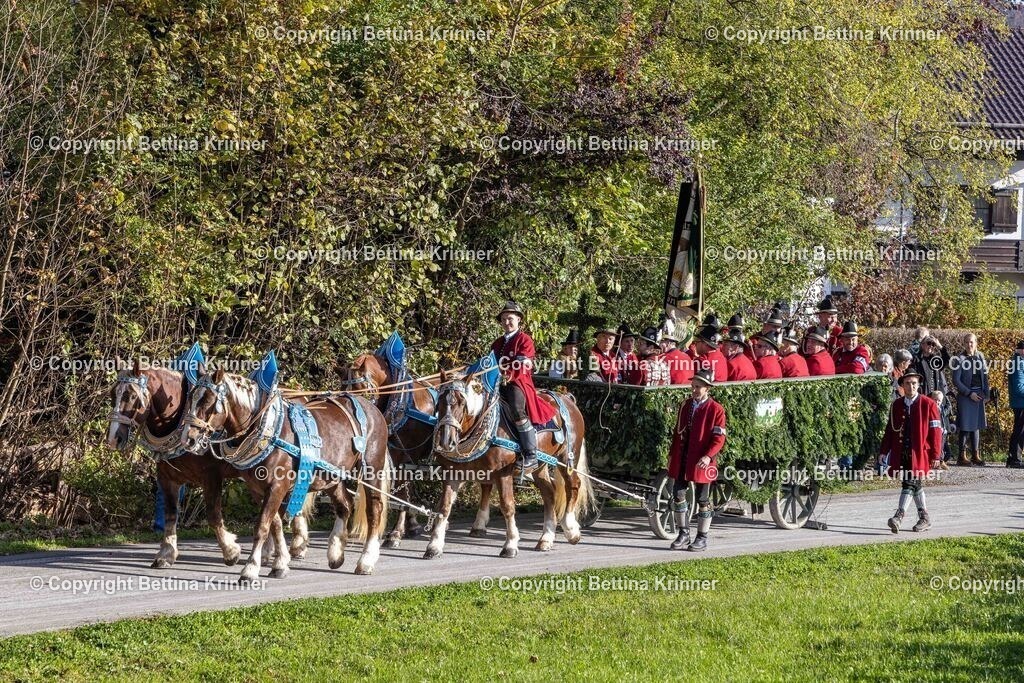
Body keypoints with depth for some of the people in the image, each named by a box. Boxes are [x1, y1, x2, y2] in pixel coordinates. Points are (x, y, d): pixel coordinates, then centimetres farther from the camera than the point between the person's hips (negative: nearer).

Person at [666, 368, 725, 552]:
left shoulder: (716, 409, -8)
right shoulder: (686, 405, 10)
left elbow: (719, 438, -11)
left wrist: (708, 456, -24)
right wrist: (672, 454, 13)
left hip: (702, 461, -6)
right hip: (682, 460, 6)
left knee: (702, 499, 3)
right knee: (678, 494, 6)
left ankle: (702, 538, 12)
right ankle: (683, 534, 18)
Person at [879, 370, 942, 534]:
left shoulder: (928, 405, -3)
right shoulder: (896, 405, 10)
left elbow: (936, 431, -3)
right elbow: (890, 430, 13)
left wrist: (935, 455, -8)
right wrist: (884, 451, 5)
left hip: (919, 452, -5)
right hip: (901, 453, 5)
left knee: (910, 483, -14)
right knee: (916, 484, 12)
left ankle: (899, 516, -20)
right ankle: (924, 519, 20)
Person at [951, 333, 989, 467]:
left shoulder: (980, 357, 9)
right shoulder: (960, 359, -6)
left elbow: (985, 376, 15)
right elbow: (956, 381, -9)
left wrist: (986, 393, 4)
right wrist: (970, 393, -12)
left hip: (979, 396, 5)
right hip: (965, 395, -5)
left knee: (976, 426, 7)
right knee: (966, 426, -5)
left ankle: (976, 455, 11)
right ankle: (963, 455, 0)